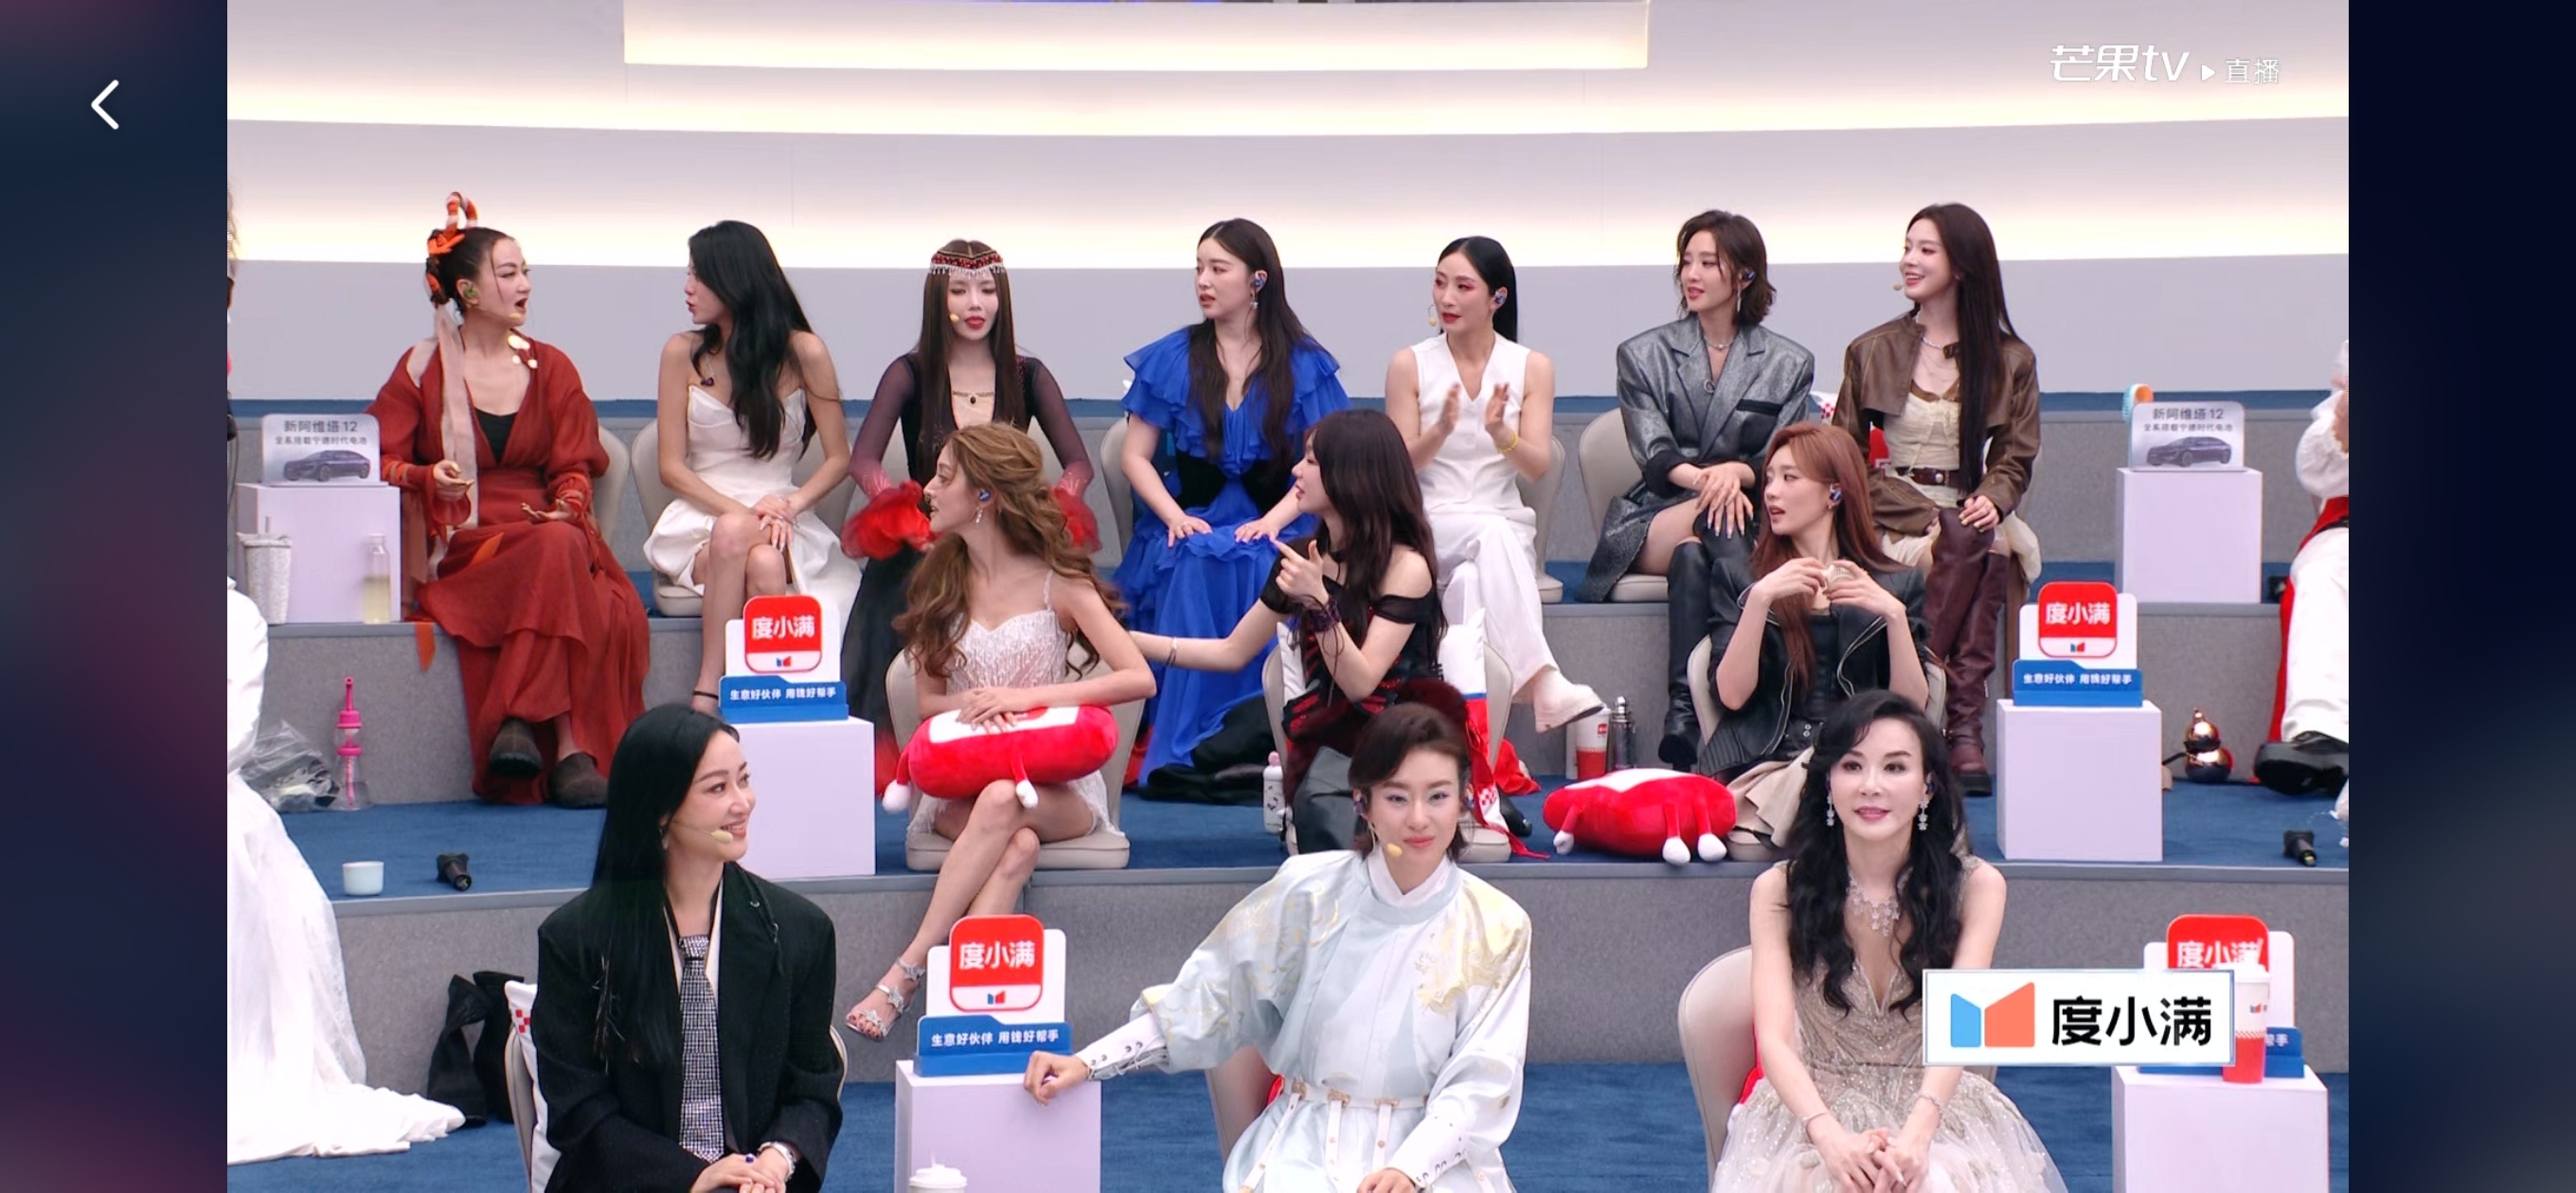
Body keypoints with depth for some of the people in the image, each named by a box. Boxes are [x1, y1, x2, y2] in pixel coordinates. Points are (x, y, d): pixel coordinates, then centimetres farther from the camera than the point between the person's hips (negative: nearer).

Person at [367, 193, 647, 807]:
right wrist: (428, 477, -18)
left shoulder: (551, 368, 17)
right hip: (458, 548, -3)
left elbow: (573, 469, 12)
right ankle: (568, 748, -40)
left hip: (544, 533, 3)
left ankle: (518, 726, -36)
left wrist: (566, 509, -11)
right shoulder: (422, 370, 9)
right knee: (555, 553, -37)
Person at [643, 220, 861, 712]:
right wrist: (736, 510, -13)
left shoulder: (803, 353, 2)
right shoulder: (683, 353, 5)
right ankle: (707, 697, -38)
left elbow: (838, 458, 4)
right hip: (700, 518, 1)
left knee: (765, 564, -38)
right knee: (731, 533, -37)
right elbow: (671, 466, 2)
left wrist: (790, 505, -15)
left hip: (781, 520, -1)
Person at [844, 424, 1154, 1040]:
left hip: (1055, 786, -2)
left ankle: (906, 973, -38)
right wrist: (971, 705, -13)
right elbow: (928, 698, 12)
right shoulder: (939, 579, 10)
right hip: (958, 780, 2)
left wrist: (1024, 696, -18)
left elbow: (1138, 678, -10)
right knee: (1017, 845, -34)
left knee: (1002, 803, -37)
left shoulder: (1058, 583, -1)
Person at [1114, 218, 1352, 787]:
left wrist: (1274, 520, -14)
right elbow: (1136, 456, 9)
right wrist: (1175, 517, -9)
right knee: (1193, 573, -35)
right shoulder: (1172, 359, 11)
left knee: (1265, 574, -36)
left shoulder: (1304, 365, 8)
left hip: (1271, 530, -1)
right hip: (1189, 524, 1)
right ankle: (1180, 750, -33)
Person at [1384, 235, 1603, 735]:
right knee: (1493, 534, -36)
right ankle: (1543, 682, -49)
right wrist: (1441, 430, -20)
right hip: (1430, 526, -1)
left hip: (1508, 527, 1)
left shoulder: (1533, 368, 6)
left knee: (1472, 580, -36)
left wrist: (1502, 434, -26)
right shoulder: (1409, 365, 5)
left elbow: (1539, 467, -4)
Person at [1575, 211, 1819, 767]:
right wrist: (1703, 479, -24)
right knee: (1715, 515, -37)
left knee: (1693, 553, -38)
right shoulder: (1643, 355, 13)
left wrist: (1737, 471, -20)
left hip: (1755, 522, 0)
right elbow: (1655, 455, -2)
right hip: (1655, 522, 0)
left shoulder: (1789, 364, 13)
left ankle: (1684, 713, -46)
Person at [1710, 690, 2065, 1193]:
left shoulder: (1975, 886, -2)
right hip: (1814, 1114, 0)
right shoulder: (1780, 890, -3)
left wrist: (1915, 1136, -32)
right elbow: (1774, 1039, -12)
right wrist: (1832, 1138, -31)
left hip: (1937, 1111, 0)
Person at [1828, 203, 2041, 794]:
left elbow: (2014, 457, 7)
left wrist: (1992, 500, -18)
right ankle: (1965, 730, -31)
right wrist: (1932, 518, -12)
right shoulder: (1872, 351, 6)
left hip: (1972, 513, 1)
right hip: (1894, 516, -1)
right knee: (1968, 547, -34)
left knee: (1997, 551, -35)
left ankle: (1961, 728, -33)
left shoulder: (2010, 359, 8)